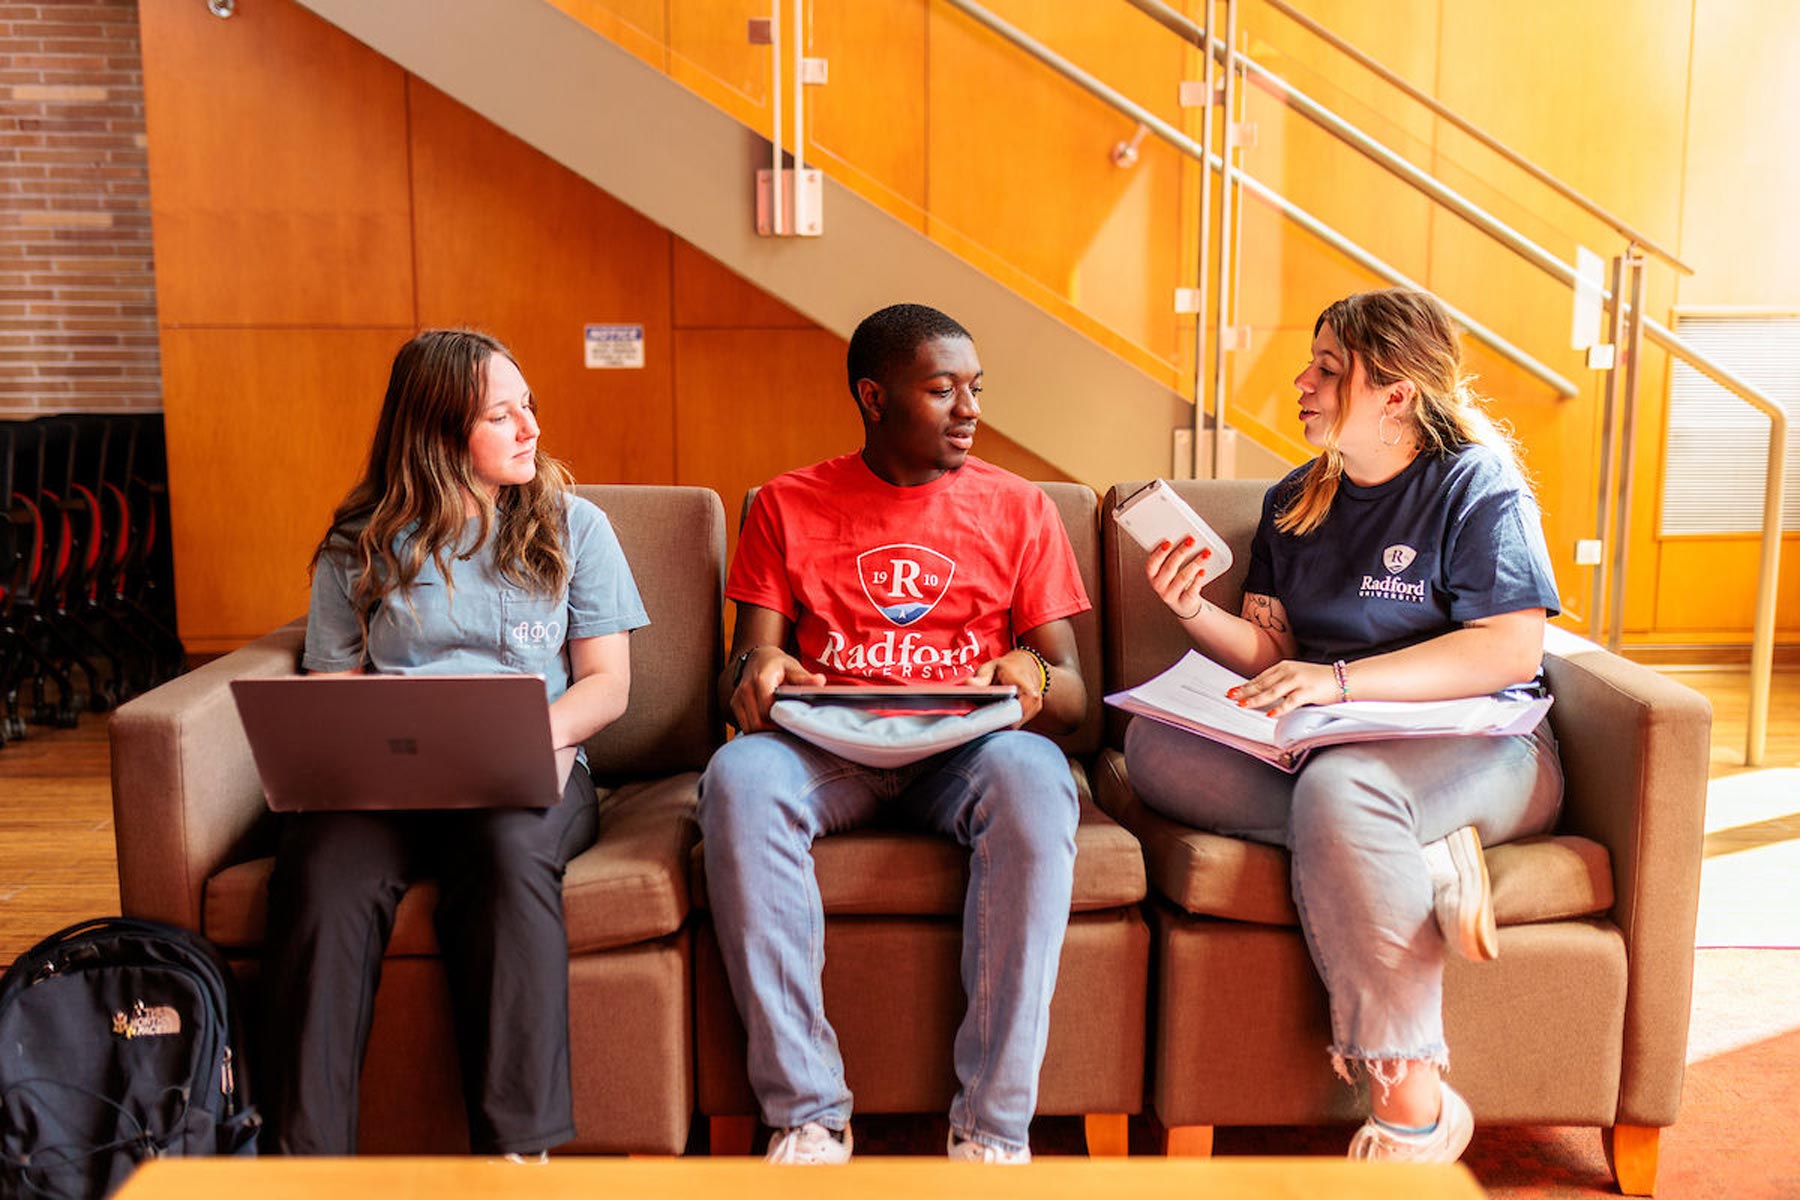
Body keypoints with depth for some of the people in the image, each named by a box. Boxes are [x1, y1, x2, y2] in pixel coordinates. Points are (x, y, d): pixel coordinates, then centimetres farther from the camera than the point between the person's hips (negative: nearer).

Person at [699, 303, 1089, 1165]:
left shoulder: (1018, 508, 14)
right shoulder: (788, 505, 14)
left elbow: (1071, 694, 10)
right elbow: (746, 664, 9)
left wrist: (1034, 678, -15)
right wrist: (755, 672, -17)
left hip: (969, 746, 0)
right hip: (826, 746, 1)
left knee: (1032, 777, -35)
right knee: (739, 778, -33)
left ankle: (994, 1123, -27)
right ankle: (806, 1114, -24)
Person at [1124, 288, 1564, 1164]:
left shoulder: (1476, 484, -3)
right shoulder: (1293, 504, 17)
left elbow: (1513, 649, -15)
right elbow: (1271, 653, 12)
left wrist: (1342, 682, -23)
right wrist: (1196, 614, -9)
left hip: (1483, 747, -6)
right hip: (1322, 744, 6)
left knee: (1338, 787, -40)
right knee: (1151, 746, -21)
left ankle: (1413, 1104, -30)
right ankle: (1425, 856, -26)